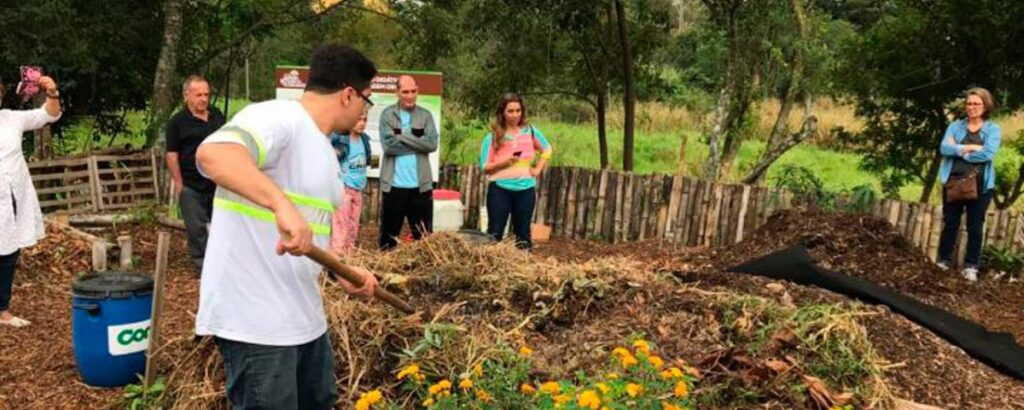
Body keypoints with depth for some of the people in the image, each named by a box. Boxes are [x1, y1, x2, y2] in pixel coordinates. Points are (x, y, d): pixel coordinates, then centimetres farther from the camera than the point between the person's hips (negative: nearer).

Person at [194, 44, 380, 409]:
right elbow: (212, 153, -36)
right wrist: (283, 203, -47)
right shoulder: (278, 117, -16)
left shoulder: (323, 150, 15)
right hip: (256, 320, -10)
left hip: (304, 314, 10)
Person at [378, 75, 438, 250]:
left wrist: (403, 137, -12)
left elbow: (432, 144, -8)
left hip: (421, 184, 2)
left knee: (425, 236, 9)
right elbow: (388, 145, -13)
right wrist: (417, 144, -10)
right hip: (394, 184, -2)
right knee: (389, 234, 9)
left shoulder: (425, 115, 7)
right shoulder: (388, 114, 1)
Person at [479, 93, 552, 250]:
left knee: (523, 233, 11)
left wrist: (538, 169, 7)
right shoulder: (492, 137, -3)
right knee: (495, 232, 1)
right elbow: (484, 167, -5)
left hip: (526, 189, 2)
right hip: (500, 189, -2)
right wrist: (503, 163, -20)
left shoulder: (530, 131, 3)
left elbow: (547, 150, 19)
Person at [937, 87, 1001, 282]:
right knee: (950, 224, 8)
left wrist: (958, 151, -9)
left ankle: (971, 266, 11)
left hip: (980, 185, -1)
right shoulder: (955, 126, 8)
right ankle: (943, 262, 17)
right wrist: (970, 148, -17)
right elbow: (944, 148, -8)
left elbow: (988, 153, -15)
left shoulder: (993, 129, 2)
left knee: (975, 228, 4)